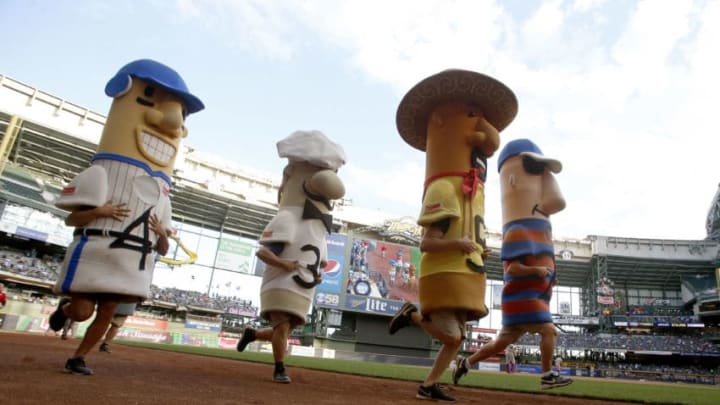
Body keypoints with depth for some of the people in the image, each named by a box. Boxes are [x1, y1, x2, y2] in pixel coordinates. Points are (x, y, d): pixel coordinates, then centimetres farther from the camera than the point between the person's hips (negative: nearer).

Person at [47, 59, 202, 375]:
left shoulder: (160, 194, 7)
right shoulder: (103, 175, -5)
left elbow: (163, 249, 10)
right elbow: (71, 219, -4)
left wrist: (162, 234, -11)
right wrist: (98, 211, -21)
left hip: (131, 263, 4)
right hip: (96, 253, -4)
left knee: (107, 312, 7)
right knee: (82, 311, -3)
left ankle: (77, 358, 26)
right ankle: (65, 306, 31)